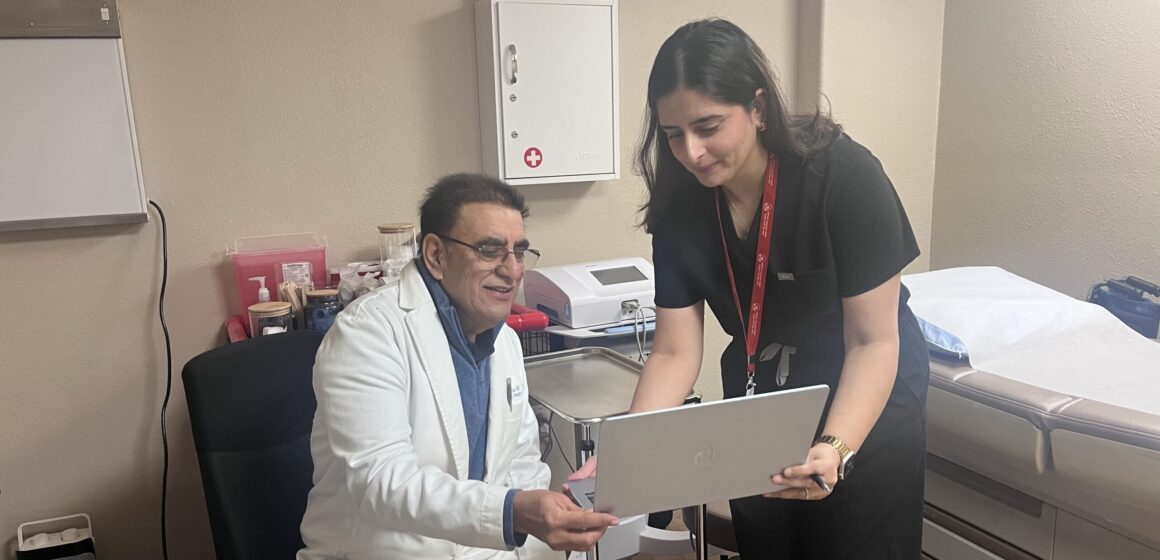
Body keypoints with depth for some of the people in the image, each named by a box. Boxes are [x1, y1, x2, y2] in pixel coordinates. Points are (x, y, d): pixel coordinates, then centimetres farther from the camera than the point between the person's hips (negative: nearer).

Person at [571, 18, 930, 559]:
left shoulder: (845, 178, -25)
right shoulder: (680, 204, -15)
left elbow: (874, 341, -22)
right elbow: (675, 352, -14)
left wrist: (835, 449, -37)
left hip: (866, 409, -3)